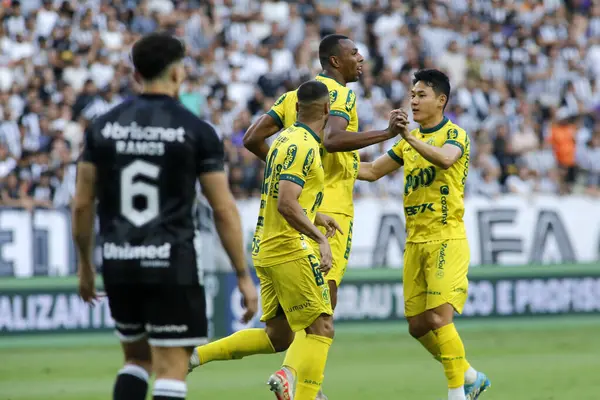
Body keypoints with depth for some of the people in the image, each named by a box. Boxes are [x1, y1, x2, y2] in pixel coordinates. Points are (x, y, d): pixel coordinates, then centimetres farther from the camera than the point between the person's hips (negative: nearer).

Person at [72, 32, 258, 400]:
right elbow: (224, 210, -5)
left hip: (119, 263, 4)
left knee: (137, 358, 22)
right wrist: (244, 277, 2)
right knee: (172, 370, -2)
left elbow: (83, 204, 7)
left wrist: (85, 265, 20)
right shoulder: (197, 131, -5)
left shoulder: (103, 128, 5)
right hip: (172, 263, -4)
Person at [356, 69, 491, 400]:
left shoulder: (454, 134, -6)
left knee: (439, 318, -17)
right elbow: (372, 171, 21)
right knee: (418, 326, 6)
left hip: (447, 240, -7)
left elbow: (445, 159, -29)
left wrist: (408, 136, -41)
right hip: (415, 242, 7)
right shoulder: (410, 141, 16)